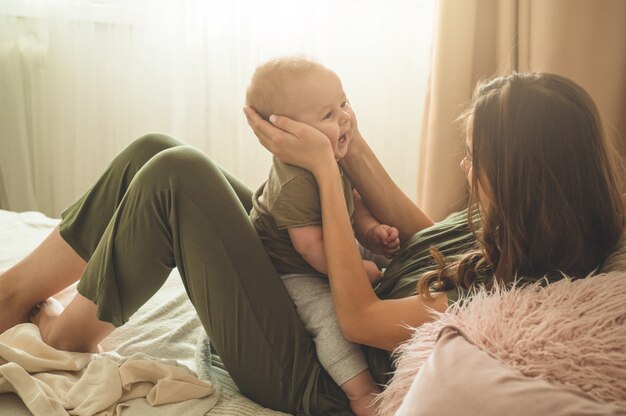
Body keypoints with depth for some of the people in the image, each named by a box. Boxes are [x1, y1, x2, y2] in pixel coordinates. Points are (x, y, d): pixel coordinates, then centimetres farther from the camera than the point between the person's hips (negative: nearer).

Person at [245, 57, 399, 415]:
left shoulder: (332, 160, -5)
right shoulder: (294, 184, -35)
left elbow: (352, 200, 12)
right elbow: (313, 250, -33)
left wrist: (371, 229, -8)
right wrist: (368, 272, -23)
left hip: (337, 255, 10)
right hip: (291, 275, -10)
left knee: (387, 259, 15)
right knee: (331, 314, -30)